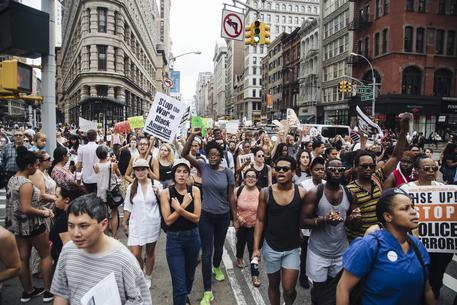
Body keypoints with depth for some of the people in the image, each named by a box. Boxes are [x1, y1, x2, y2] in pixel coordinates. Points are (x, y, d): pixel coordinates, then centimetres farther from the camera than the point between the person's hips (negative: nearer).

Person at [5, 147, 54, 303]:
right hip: (32, 225, -9)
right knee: (46, 255, 8)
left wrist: (41, 207, 7)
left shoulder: (12, 179, 6)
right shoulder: (26, 184, -24)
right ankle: (48, 290, 16)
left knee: (23, 258, 16)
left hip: (17, 225, 9)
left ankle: (27, 291, 30)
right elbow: (26, 209, -27)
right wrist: (43, 212, -13)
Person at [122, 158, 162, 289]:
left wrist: (158, 194, -15)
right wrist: (124, 222, 12)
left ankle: (147, 277, 35)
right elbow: (128, 207, 9)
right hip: (136, 224, 1)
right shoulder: (131, 187, 1)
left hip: (152, 224, -1)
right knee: (134, 254, -4)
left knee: (150, 253, 13)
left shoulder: (156, 185, -5)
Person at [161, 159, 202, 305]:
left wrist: (179, 209, -24)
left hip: (192, 237, 3)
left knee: (190, 275, 24)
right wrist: (183, 206, -21)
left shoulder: (194, 190, -7)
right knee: (179, 283, -4)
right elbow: (168, 220, -14)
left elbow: (196, 218, -11)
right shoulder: (166, 193, -11)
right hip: (174, 239, -3)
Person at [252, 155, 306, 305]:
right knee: (273, 285, 17)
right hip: (271, 247, 0)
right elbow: (260, 221, -4)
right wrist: (256, 247, -6)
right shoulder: (265, 193, -10)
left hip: (292, 248, 0)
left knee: (289, 290, 4)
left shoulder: (301, 193, -9)